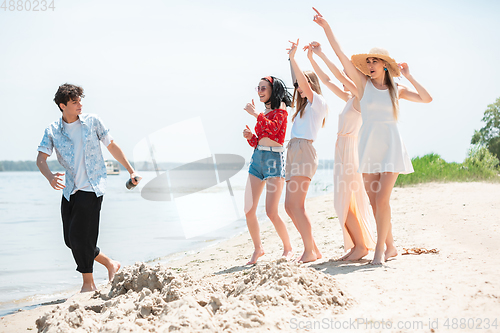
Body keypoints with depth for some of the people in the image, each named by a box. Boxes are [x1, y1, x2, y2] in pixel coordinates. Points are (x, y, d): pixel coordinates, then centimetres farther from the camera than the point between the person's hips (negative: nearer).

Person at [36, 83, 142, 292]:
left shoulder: (92, 122, -1)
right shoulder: (52, 130, 2)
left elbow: (112, 147, 7)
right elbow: (41, 158, -7)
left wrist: (131, 171, 8)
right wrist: (50, 177, -28)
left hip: (92, 188, -4)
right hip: (70, 190, 4)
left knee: (80, 237, -9)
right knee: (70, 240, 6)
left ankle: (88, 284, 7)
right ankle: (110, 264, 23)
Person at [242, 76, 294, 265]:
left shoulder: (280, 110, -2)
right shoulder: (263, 113, 19)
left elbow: (273, 127, -22)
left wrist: (256, 114, -21)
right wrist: (249, 136, 3)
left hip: (274, 159, -7)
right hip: (257, 157, 7)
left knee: (271, 212, -11)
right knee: (249, 210, 1)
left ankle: (288, 248, 7)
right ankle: (258, 249, 16)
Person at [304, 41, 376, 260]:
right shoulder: (349, 100, 16)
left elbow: (338, 75, -15)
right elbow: (326, 80, 19)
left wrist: (321, 54, -10)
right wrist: (312, 59, 13)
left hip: (350, 150, -9)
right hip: (342, 151, 9)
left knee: (344, 202, -9)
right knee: (345, 202, 9)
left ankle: (361, 246, -2)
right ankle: (357, 245, 15)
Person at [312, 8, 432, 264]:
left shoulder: (397, 90, 8)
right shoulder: (363, 84, 6)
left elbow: (427, 99, 1)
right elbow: (340, 55, -1)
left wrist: (409, 77, 0)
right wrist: (326, 26, -6)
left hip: (390, 145, -1)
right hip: (368, 146, 2)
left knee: (382, 199, -12)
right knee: (374, 201, 3)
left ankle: (380, 248, -2)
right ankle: (390, 246, 17)